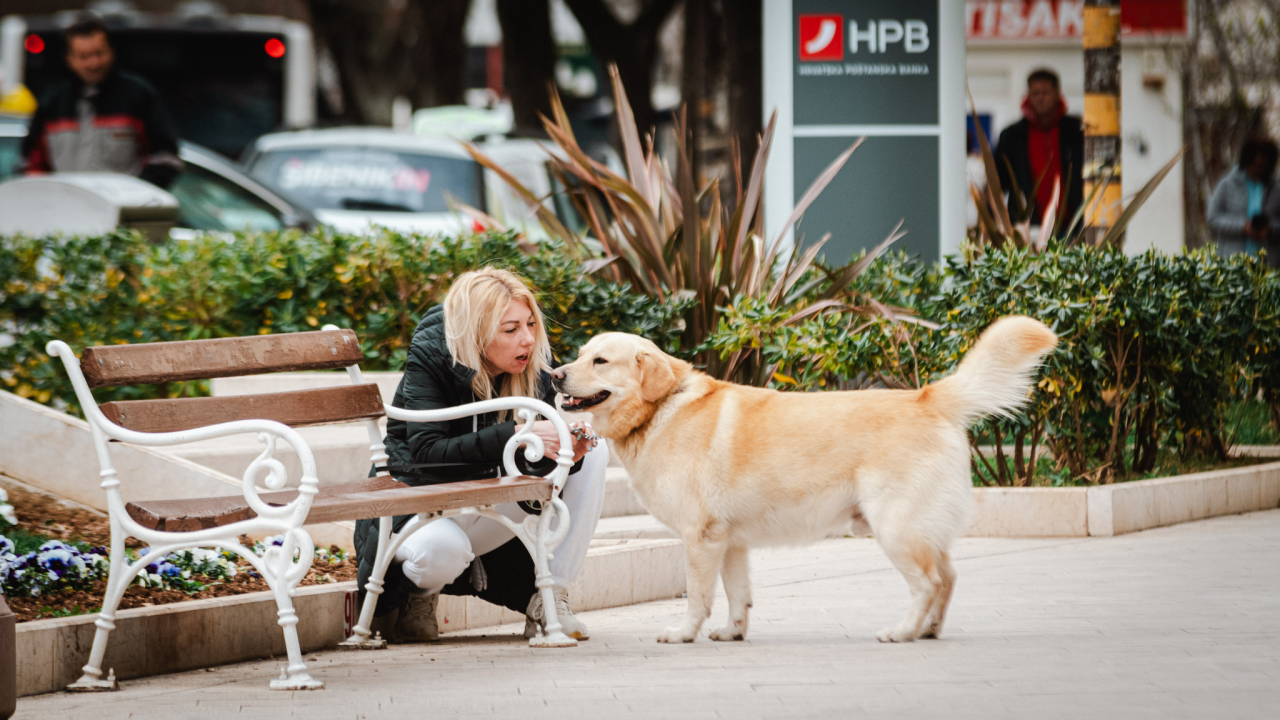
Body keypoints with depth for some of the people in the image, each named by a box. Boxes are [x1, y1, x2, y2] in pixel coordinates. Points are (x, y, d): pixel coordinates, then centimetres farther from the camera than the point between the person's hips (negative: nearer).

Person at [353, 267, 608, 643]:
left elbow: (535, 464, -6)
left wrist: (567, 453, -31)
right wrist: (512, 436, -41)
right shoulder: (427, 362, -21)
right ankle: (419, 591, -2)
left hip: (490, 507, 6)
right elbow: (428, 454, -33)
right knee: (441, 550, -43)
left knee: (594, 453, -10)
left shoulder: (531, 368, -6)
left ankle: (549, 599, -12)